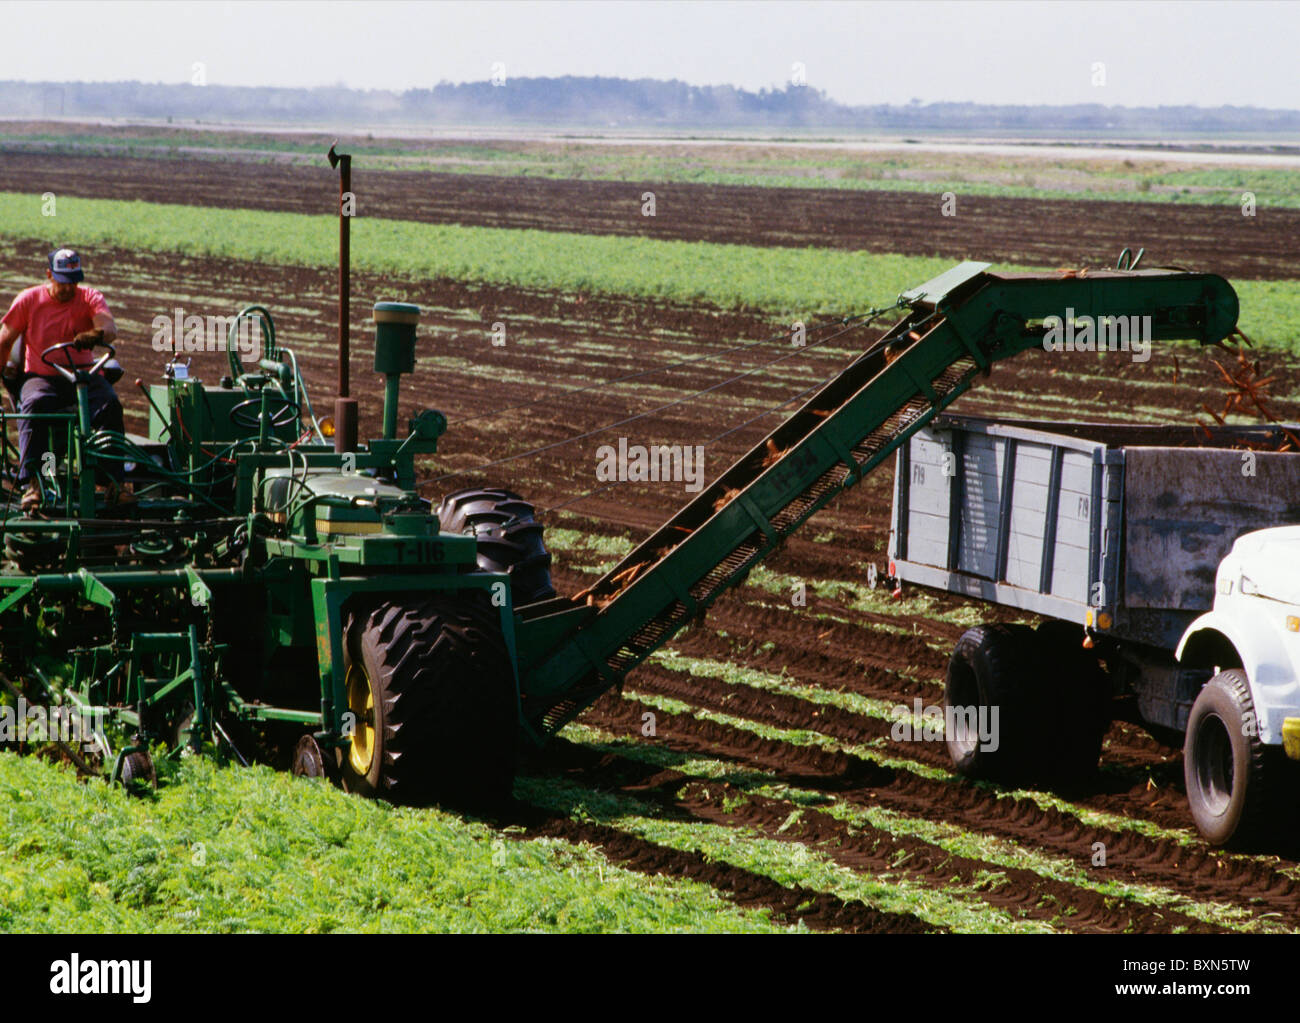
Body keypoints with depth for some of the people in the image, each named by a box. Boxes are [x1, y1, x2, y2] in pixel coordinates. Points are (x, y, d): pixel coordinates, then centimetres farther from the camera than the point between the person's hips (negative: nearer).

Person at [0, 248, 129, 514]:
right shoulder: (28, 300, 4)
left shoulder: (90, 298, 4)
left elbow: (110, 328, -16)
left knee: (109, 403, -30)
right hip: (41, 377, -1)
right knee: (34, 404, -35)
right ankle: (31, 483, -40)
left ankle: (114, 482, -30)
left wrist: (97, 334, -39)